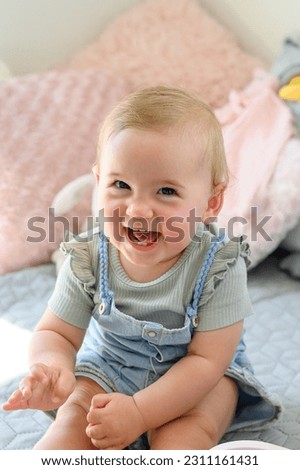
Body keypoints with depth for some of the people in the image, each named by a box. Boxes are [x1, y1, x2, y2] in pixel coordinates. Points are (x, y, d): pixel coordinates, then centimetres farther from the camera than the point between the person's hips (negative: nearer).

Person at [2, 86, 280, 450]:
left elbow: (207, 359, -24)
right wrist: (52, 367, -35)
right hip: (109, 368, 3)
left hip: (197, 377, -2)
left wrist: (139, 412, -34)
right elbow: (56, 333, -9)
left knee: (190, 425, -28)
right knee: (76, 417, -21)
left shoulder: (219, 266, -27)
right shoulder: (88, 259, -19)